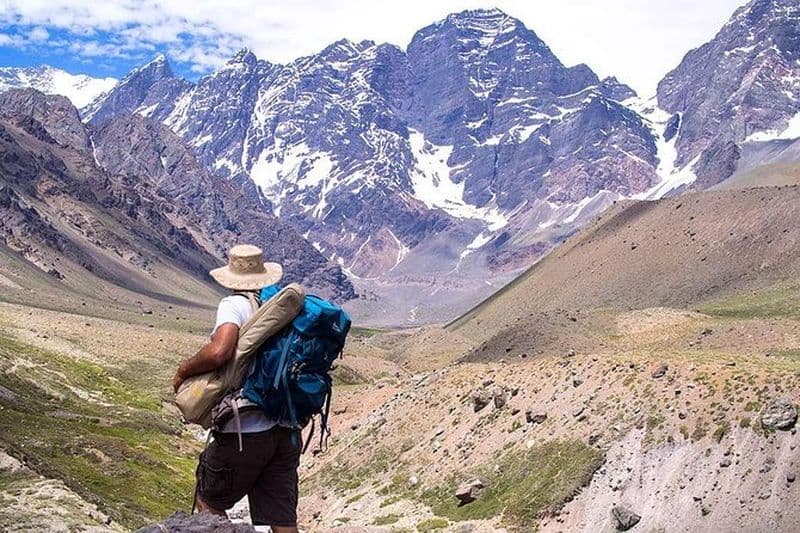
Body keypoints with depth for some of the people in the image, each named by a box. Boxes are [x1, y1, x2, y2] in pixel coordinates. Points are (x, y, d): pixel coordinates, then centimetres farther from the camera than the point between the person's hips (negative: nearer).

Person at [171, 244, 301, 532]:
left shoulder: (235, 304, -12)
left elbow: (219, 351, -29)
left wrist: (184, 369, -11)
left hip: (245, 434, -6)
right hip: (285, 430, 6)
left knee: (208, 499, 20)